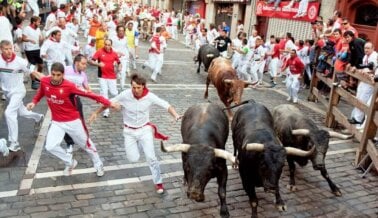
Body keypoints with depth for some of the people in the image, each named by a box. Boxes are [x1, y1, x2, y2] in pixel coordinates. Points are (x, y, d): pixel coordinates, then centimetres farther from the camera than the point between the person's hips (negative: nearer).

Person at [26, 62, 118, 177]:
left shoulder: (69, 86, -24)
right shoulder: (44, 81, -10)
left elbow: (88, 94, -25)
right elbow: (41, 92, 13)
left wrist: (107, 103, -28)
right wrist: (34, 102, -3)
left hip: (73, 121, -3)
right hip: (56, 122, 4)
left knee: (86, 144, 12)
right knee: (50, 147, -10)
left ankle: (98, 164, 37)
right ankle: (70, 163, 17)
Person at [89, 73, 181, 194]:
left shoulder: (150, 96, -19)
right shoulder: (125, 95, -19)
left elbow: (166, 105, -19)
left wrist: (176, 115, -36)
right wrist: (96, 113, -2)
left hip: (145, 129, -1)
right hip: (129, 131, 1)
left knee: (151, 157, -6)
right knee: (133, 159, 1)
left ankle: (158, 182, 14)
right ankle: (136, 143, 36)